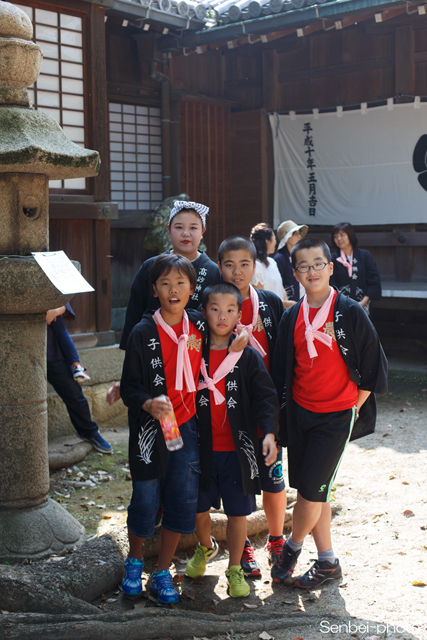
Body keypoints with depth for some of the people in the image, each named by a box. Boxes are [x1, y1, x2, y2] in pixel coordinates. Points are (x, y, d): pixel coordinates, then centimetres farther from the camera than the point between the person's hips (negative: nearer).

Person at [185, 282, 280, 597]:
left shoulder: (249, 356, -3)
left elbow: (266, 396, -7)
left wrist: (269, 433, -19)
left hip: (237, 449, -2)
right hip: (201, 447, 2)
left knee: (237, 511, 3)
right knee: (199, 507, 13)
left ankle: (235, 568, 24)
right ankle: (205, 548, 45)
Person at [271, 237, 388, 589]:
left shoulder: (350, 313, -10)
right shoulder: (292, 317, 3)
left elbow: (372, 366, -4)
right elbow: (282, 368, 11)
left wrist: (354, 408, -3)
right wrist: (284, 409, 8)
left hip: (337, 415, -5)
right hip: (299, 412, 5)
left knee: (311, 488, -6)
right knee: (311, 489, 10)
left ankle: (292, 547, 20)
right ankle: (327, 562, 24)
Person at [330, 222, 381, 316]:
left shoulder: (365, 255, 7)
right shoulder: (333, 258, 5)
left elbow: (375, 281, 5)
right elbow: (331, 285, -1)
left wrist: (363, 302, -5)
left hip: (362, 306, 1)